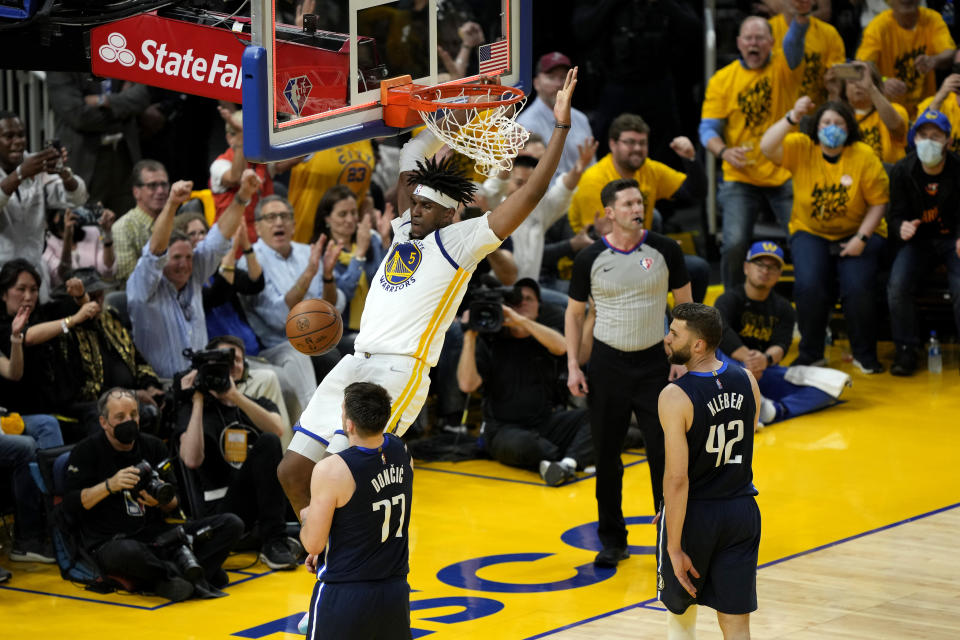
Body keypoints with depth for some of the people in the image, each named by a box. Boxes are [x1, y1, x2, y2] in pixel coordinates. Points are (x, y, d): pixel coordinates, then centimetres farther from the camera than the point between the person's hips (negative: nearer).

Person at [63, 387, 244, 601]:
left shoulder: (153, 446, 15)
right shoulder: (87, 451, 2)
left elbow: (173, 504, 17)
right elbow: (71, 502, -6)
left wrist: (161, 501, -8)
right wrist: (109, 485, -18)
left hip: (157, 534, 6)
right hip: (111, 542, -6)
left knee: (231, 524, -12)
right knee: (128, 553, -45)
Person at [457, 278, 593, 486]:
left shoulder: (543, 333, 11)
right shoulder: (490, 342, 3)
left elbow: (560, 347, -15)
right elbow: (467, 384, -11)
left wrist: (520, 320, -23)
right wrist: (470, 337, -16)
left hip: (546, 422, 4)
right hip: (504, 428, -4)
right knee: (520, 444, -40)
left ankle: (568, 461, -41)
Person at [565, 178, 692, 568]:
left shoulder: (664, 250, -4)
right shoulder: (590, 259, -3)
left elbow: (685, 304, 5)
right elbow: (574, 313, 7)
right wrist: (573, 366, -1)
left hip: (655, 361, 0)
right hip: (608, 363, 1)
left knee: (664, 453, -3)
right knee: (606, 455, 4)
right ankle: (612, 539, 17)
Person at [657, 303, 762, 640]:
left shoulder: (675, 397, -20)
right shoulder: (747, 381, -2)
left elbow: (677, 479, -21)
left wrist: (674, 548, -16)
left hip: (695, 512, -4)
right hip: (742, 511, 5)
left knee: (680, 607, 21)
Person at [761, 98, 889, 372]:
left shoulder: (865, 156, -9)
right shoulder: (801, 148, -6)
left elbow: (879, 202, -6)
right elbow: (767, 147, -22)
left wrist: (861, 238, -16)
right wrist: (792, 118, -32)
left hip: (857, 233, -1)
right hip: (810, 233, 1)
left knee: (857, 288, -22)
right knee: (808, 286, -24)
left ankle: (864, 355, 1)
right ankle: (811, 353, -3)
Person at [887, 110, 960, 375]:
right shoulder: (902, 171, -3)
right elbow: (896, 214, 1)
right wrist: (902, 227, -24)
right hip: (919, 240, 2)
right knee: (898, 284, -25)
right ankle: (906, 351, -10)